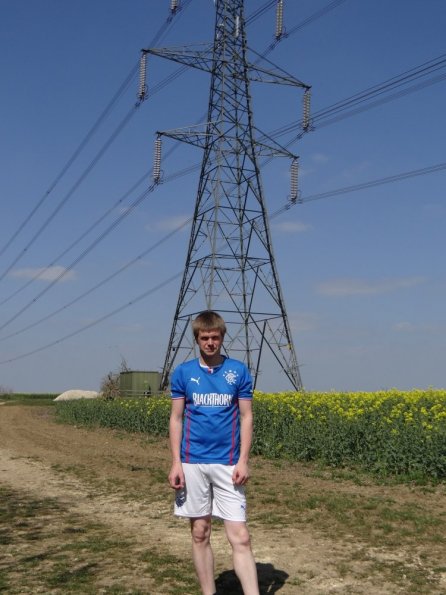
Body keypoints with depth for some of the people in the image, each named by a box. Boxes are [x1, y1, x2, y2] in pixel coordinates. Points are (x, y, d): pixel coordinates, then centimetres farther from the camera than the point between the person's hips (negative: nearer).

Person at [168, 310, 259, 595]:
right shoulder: (183, 372, 3)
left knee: (240, 537, -6)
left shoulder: (239, 371, 2)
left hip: (228, 464, -1)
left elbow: (246, 417, 2)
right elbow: (176, 419, 5)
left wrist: (243, 461, -7)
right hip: (193, 463, 1)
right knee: (200, 534, 10)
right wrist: (176, 463, -2)